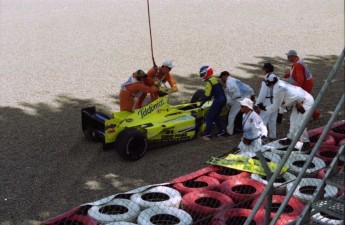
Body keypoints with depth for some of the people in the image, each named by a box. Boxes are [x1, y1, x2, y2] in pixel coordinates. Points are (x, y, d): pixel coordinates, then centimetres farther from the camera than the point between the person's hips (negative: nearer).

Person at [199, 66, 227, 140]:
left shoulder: (208, 82, -12)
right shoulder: (214, 79, 15)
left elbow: (208, 95, -17)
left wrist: (202, 100, -1)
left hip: (218, 100, -9)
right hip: (223, 99, 9)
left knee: (209, 116, -6)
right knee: (216, 116, 20)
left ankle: (207, 134, -10)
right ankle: (222, 130, 20)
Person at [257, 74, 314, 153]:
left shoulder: (278, 90, -25)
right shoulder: (280, 84, 3)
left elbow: (275, 107, -14)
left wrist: (264, 108, -3)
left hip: (306, 102, -11)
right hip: (299, 101, 11)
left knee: (299, 124, -11)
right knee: (293, 120, 20)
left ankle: (306, 143, 3)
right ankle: (290, 139, 33)